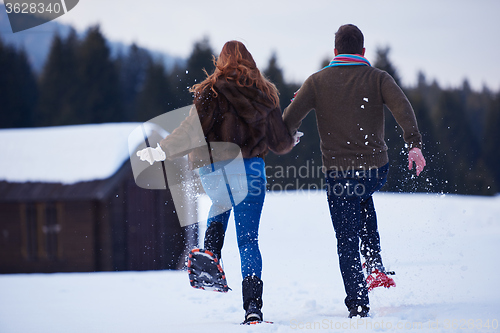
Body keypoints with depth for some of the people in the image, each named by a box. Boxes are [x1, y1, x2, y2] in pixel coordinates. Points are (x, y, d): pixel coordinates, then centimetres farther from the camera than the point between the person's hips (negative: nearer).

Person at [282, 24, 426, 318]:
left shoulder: (317, 81, 2)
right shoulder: (377, 78, 2)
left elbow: (289, 120, -2)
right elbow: (402, 108, -15)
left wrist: (289, 137, 19)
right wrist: (414, 144, -21)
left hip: (339, 172, -2)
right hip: (377, 169, 2)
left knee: (347, 242, 6)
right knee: (363, 197, 35)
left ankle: (359, 306, -1)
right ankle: (375, 263, 21)